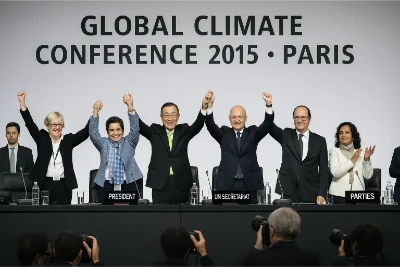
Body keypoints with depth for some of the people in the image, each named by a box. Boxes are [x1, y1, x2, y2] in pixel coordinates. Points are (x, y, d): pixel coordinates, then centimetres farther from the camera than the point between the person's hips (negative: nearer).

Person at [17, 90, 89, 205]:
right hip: (44, 185, -1)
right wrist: (22, 102, -12)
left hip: (64, 187, 1)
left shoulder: (68, 140, 8)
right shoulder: (42, 139, 6)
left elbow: (86, 132, 0)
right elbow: (30, 124, -3)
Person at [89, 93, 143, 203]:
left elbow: (135, 129, -5)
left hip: (129, 185, 0)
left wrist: (130, 106, -18)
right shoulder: (103, 144, 12)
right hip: (106, 186, 1)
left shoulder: (128, 142, 10)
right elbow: (93, 134, -3)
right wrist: (95, 112, -16)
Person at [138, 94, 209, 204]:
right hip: (160, 183, -1)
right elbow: (139, 126, -7)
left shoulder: (184, 131, 9)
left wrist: (204, 107, -30)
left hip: (181, 183, 1)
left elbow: (198, 125, -8)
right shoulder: (155, 131, 9)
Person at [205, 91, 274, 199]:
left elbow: (267, 124, -5)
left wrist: (268, 104, -23)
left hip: (250, 184, 0)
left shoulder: (253, 132, 11)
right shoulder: (224, 133, 11)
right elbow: (211, 125, -5)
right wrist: (209, 105, -23)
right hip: (227, 184, 0)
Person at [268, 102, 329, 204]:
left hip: (311, 194, 0)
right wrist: (269, 106, -23)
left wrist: (321, 194, -6)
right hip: (288, 193, 0)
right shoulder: (286, 136, 10)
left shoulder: (320, 141, 7)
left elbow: (324, 169, 4)